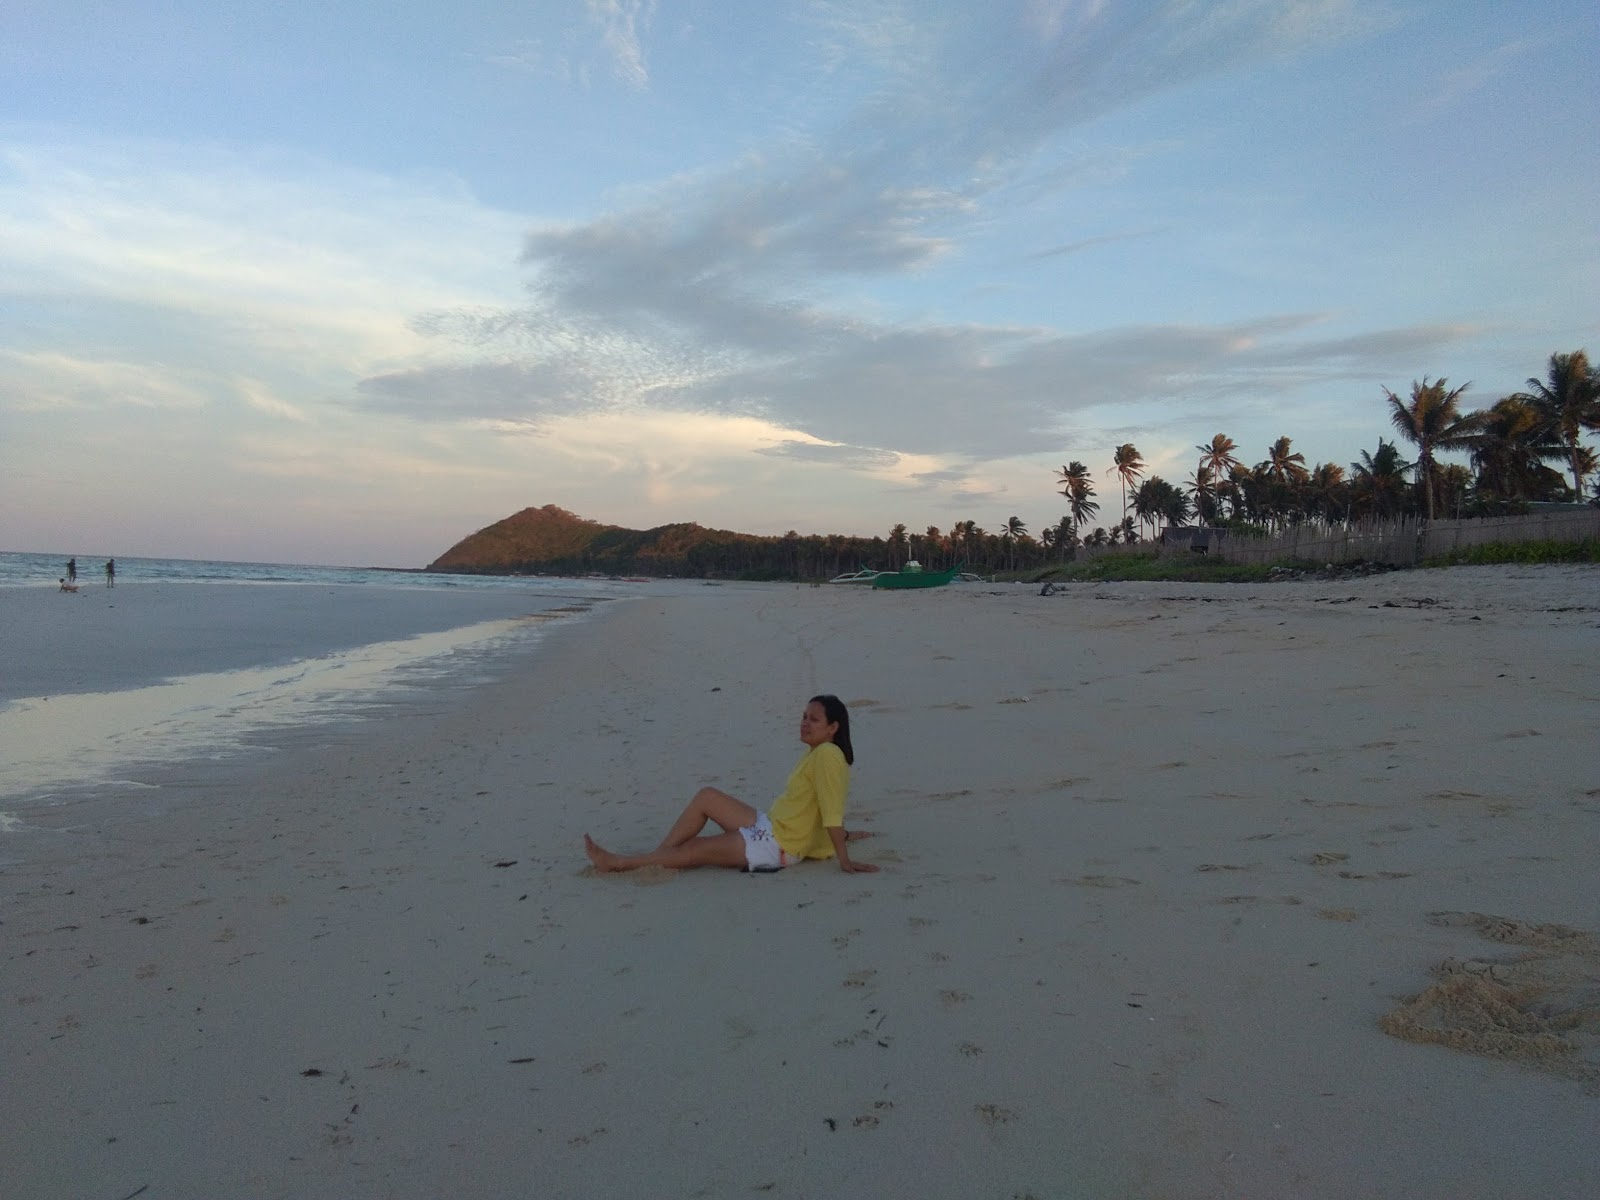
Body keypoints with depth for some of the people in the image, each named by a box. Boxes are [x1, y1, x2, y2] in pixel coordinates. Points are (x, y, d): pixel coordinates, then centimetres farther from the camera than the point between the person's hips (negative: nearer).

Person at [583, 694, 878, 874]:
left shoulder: (827, 755, -21)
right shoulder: (815, 753, 9)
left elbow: (832, 811, -24)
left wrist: (844, 859, -23)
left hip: (776, 846, -10)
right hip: (768, 826, 10)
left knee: (692, 850, -5)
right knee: (706, 797, 6)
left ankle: (617, 863, 6)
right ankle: (656, 858, 7)